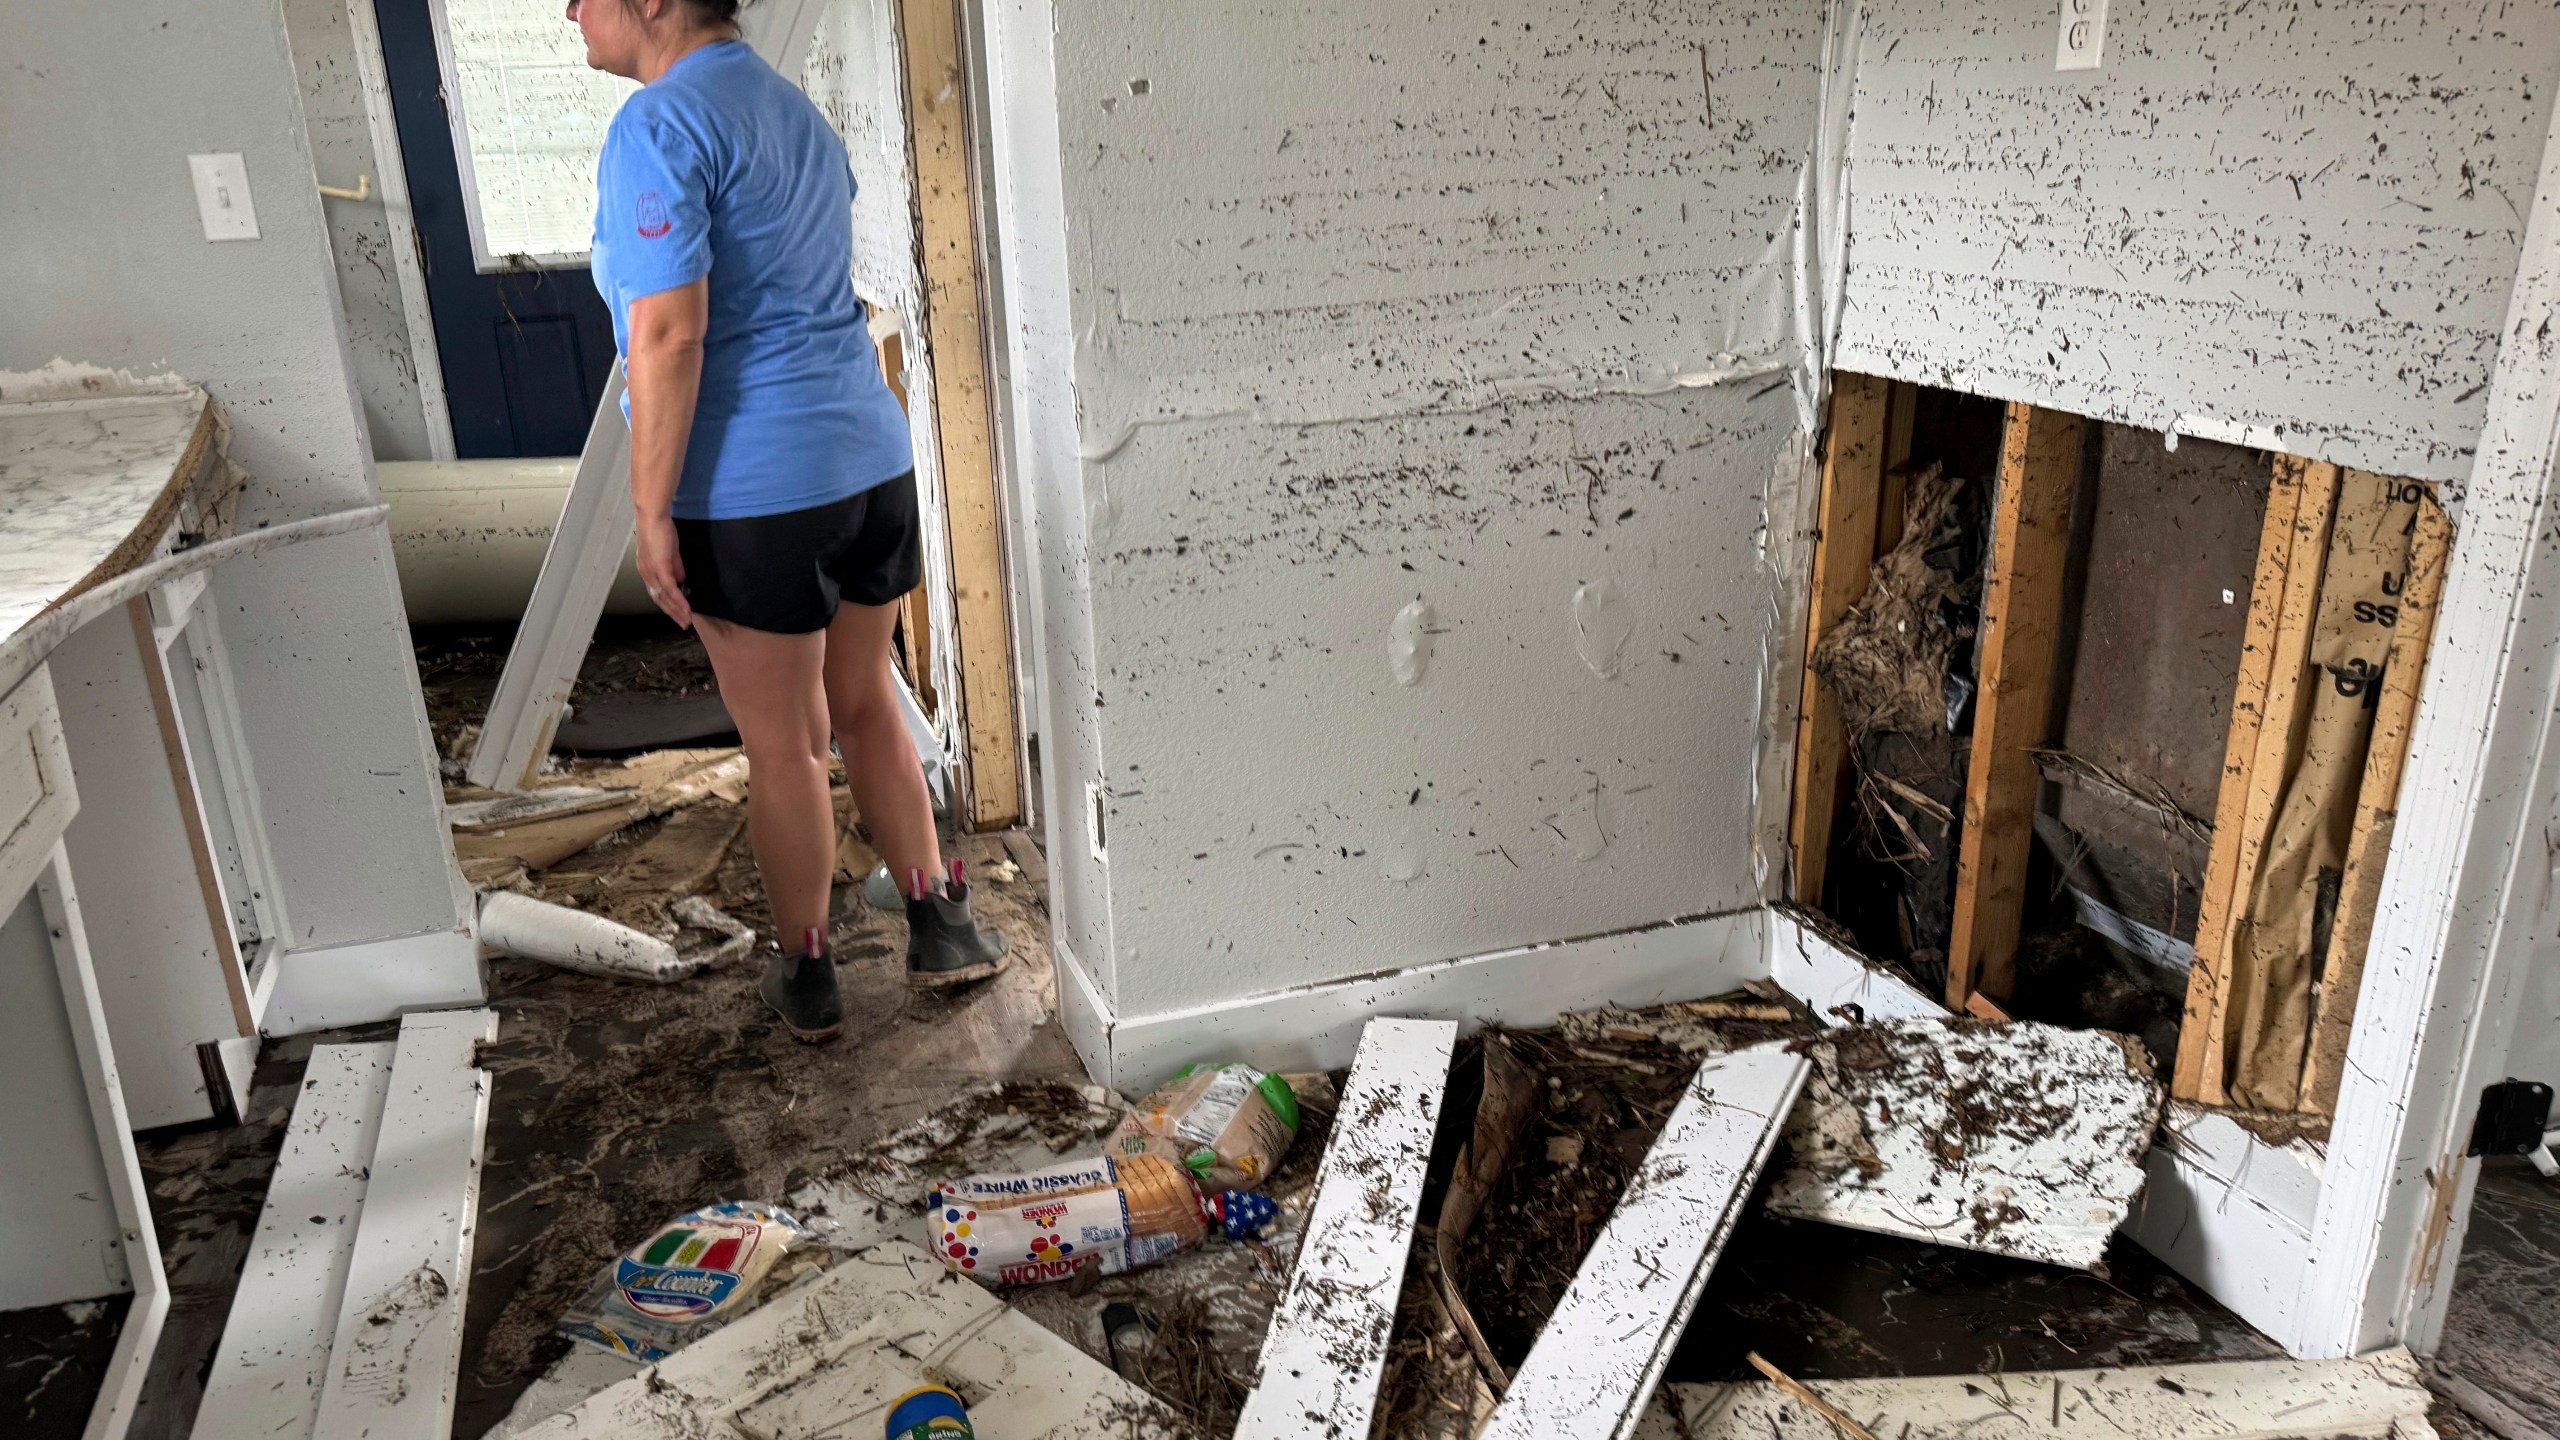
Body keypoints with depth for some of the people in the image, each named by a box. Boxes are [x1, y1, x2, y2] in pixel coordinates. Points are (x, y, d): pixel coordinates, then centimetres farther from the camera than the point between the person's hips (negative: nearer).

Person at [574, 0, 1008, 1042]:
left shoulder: (659, 127, -12)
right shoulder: (797, 110, 15)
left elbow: (670, 336, -20)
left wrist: (651, 511, -14)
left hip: (755, 490, -8)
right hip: (874, 457, 8)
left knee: (784, 749, 7)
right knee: (867, 706, 21)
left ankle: (806, 975, 23)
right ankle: (940, 926, 28)